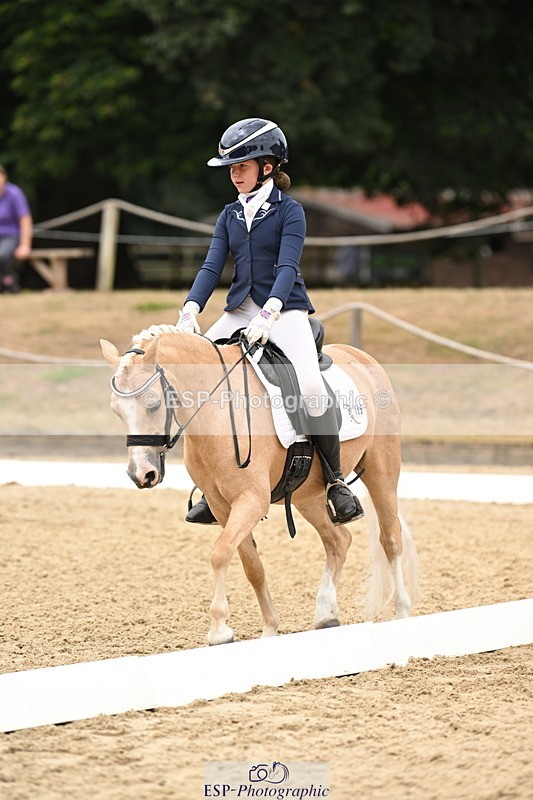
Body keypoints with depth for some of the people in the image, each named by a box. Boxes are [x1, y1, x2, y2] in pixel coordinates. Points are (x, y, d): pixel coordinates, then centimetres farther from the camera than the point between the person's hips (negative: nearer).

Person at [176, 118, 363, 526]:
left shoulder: (289, 211, -4)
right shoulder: (230, 216, 12)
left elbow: (287, 267, -16)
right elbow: (212, 267, 4)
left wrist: (269, 314, -32)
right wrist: (191, 309, -14)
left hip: (284, 310, -6)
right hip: (240, 310, 6)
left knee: (310, 385, -30)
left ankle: (336, 481, -14)